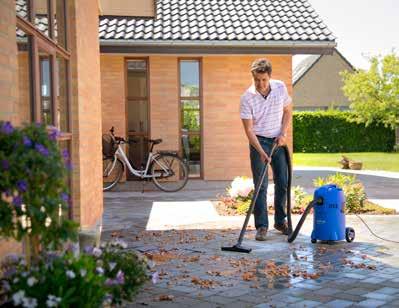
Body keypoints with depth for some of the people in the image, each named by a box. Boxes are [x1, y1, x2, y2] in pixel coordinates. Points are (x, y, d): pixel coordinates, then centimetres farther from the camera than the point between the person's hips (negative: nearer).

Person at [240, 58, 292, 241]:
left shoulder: (280, 88, -7)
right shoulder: (247, 98, -18)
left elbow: (287, 111, 7)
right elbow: (249, 129, -18)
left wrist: (283, 133, -6)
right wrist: (261, 152, -27)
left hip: (278, 141, 4)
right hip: (259, 142, -4)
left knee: (283, 183, 7)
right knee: (260, 186, -6)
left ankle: (280, 221, 22)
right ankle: (262, 226, 2)